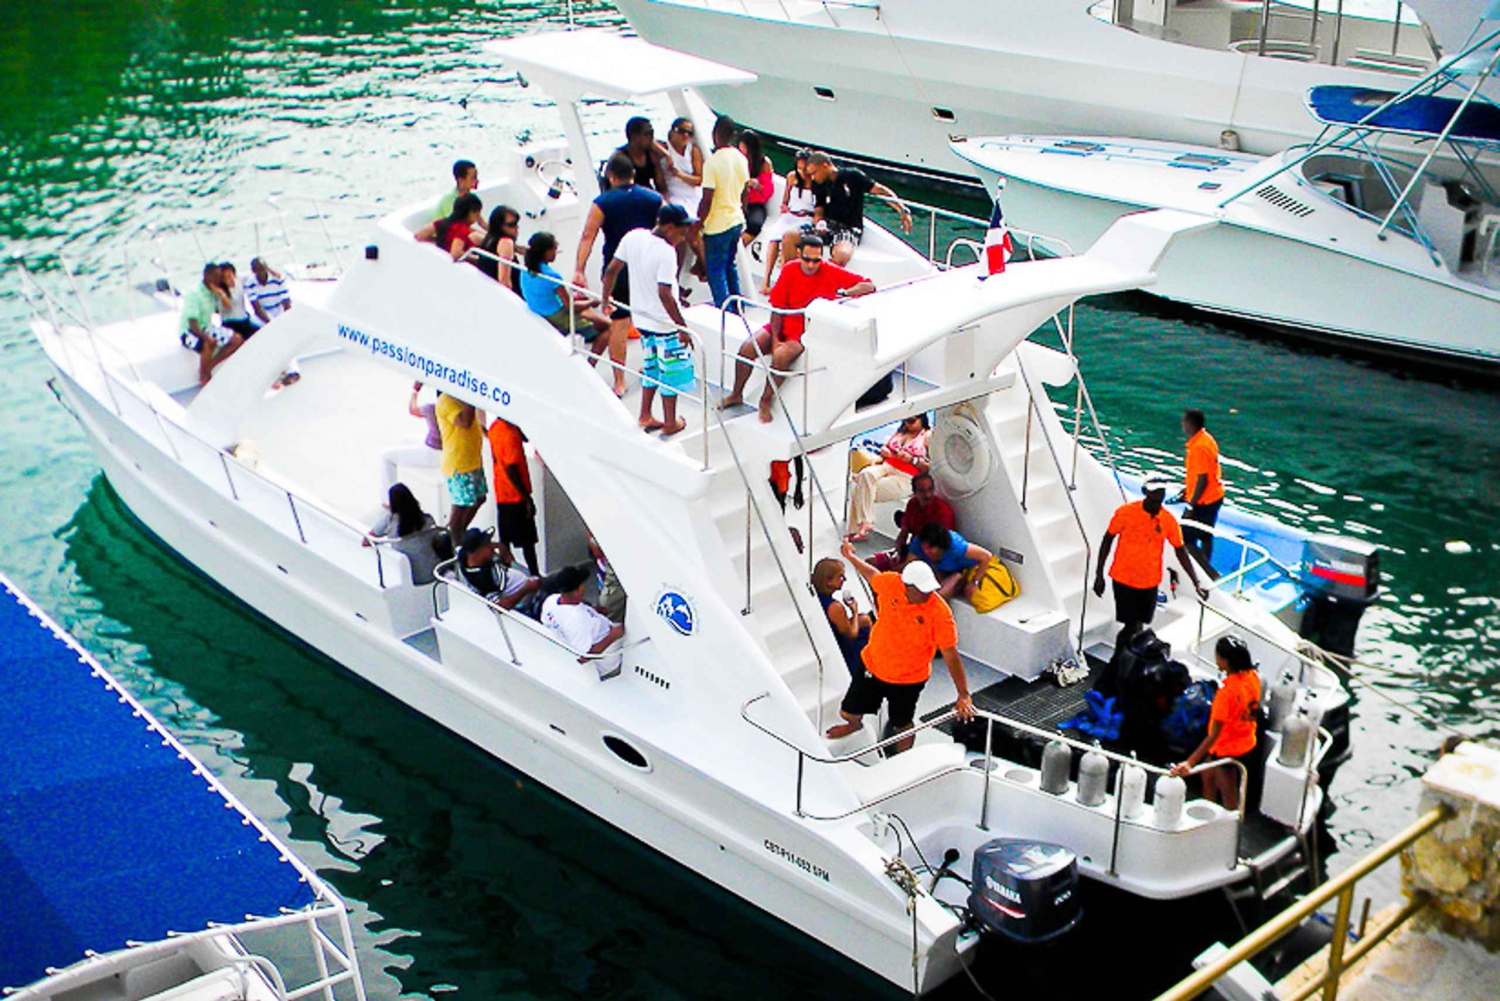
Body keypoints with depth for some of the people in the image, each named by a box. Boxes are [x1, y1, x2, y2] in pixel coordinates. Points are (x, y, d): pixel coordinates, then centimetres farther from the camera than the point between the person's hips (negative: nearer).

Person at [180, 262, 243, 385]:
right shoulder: (194, 293, -21)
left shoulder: (214, 292, 2)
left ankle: (208, 368, 2)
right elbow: (192, 322, -28)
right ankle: (203, 377, -17)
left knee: (237, 340, -6)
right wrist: (206, 337, -42)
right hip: (189, 331, -8)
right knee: (209, 343, -39)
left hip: (206, 328, 8)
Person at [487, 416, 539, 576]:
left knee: (505, 538, 15)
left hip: (502, 495, 8)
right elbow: (511, 470, -25)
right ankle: (535, 576, 11)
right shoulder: (510, 434, -25)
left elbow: (525, 438, 18)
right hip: (516, 496, -8)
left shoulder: (495, 426, 2)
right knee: (527, 541, 3)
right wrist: (528, 498, -21)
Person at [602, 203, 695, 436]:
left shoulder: (632, 237, -2)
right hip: (665, 323, -7)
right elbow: (664, 294, -28)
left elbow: (611, 270, 5)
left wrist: (606, 299, 19)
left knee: (652, 367, 23)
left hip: (642, 318, 7)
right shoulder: (666, 252, -24)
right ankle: (670, 423, 20)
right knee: (671, 371, 8)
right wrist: (683, 327, -23)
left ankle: (645, 417, 30)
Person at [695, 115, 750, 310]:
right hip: (737, 221, 7)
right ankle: (737, 307, 27)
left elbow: (707, 199, -19)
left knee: (716, 270, 3)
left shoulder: (713, 162, -20)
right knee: (731, 265, 21)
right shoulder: (742, 159, 2)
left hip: (718, 225, -7)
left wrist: (699, 223, -8)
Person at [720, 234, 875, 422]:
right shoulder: (790, 270, -3)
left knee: (781, 355, -32)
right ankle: (736, 395, 11)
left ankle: (765, 401, -10)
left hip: (805, 333, -4)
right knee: (747, 348, -14)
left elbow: (869, 285, -12)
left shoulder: (831, 273, -11)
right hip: (782, 324, 4)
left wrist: (846, 293, -30)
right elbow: (777, 306, -2)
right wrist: (775, 339, -10)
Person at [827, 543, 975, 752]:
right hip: (872, 665, 3)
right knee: (849, 713, 18)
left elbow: (951, 657, -26)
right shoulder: (890, 583, -22)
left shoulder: (940, 613, -31)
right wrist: (852, 557, 16)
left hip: (908, 680, -3)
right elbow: (873, 575, 5)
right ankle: (855, 725, 57)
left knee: (902, 727, 16)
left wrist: (964, 695, -27)